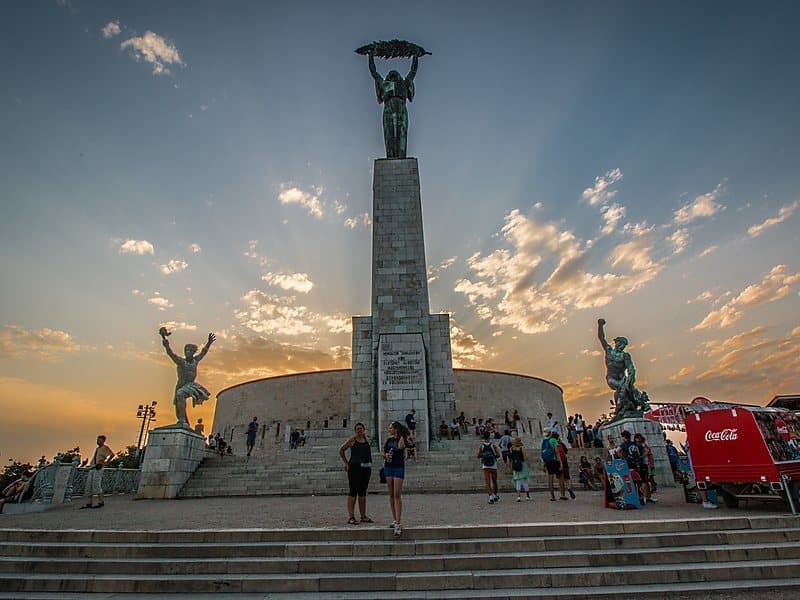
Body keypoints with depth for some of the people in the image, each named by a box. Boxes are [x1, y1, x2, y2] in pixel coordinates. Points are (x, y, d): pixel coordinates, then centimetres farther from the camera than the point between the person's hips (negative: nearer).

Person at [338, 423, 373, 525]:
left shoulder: (367, 440, 12)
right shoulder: (352, 440, -3)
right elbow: (341, 450, 5)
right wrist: (346, 463, 3)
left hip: (366, 467, 6)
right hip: (354, 467, -6)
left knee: (363, 492, 12)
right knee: (353, 491, -5)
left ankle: (363, 516, 19)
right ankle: (351, 517, -1)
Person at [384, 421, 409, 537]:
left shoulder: (402, 439, -6)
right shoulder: (389, 439, 10)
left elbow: (400, 447, -26)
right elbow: (384, 452, 16)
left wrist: (401, 436, -16)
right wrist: (385, 455, -4)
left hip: (398, 467, -6)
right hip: (388, 467, 6)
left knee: (397, 495, -10)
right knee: (391, 495, 10)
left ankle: (398, 524, -11)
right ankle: (394, 520, 21)